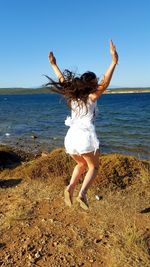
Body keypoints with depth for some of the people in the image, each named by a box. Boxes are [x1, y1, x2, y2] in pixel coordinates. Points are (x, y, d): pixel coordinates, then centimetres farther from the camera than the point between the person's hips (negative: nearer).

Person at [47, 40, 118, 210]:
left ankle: (70, 187, 5)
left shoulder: (72, 96, 12)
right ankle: (82, 193, -8)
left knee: (81, 165, 26)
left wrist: (53, 64, 32)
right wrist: (114, 61, -20)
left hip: (71, 137, 5)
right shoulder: (92, 97, -2)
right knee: (93, 167, 13)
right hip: (86, 136, -5)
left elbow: (62, 80, 23)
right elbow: (105, 83, -15)